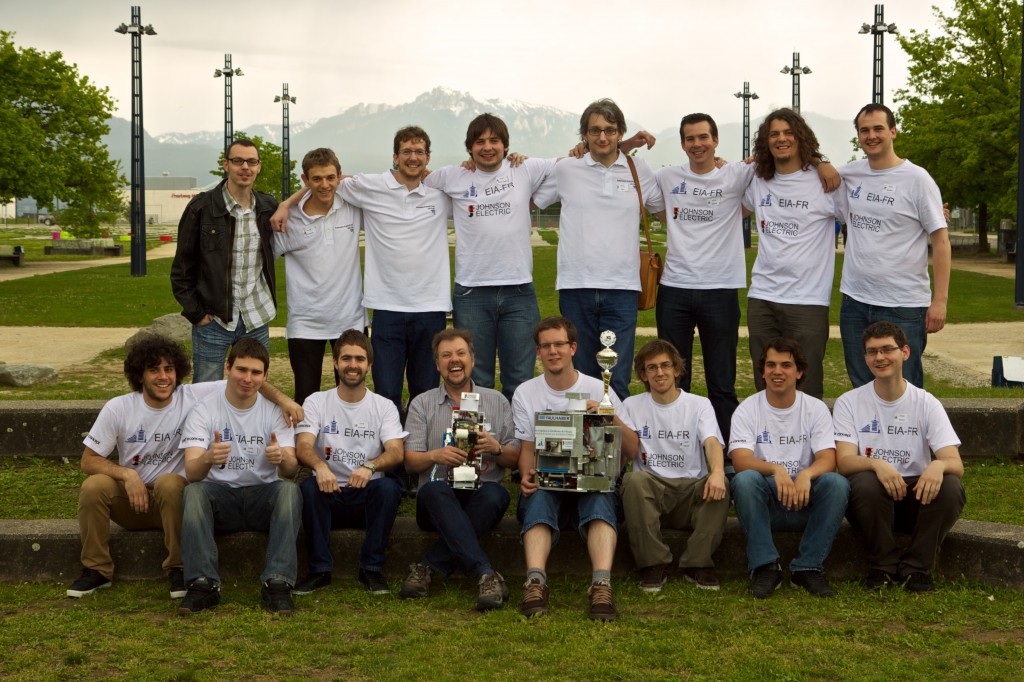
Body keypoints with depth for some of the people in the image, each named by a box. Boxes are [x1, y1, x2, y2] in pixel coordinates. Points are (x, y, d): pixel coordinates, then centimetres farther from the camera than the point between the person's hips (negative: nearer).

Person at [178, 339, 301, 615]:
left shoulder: (275, 411, 0)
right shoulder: (203, 411, -4)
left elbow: (292, 469, -11)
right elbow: (191, 472, -16)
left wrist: (282, 459, -37)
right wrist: (208, 459, -41)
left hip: (263, 496, 1)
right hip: (220, 496, 0)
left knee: (289, 489, -30)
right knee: (193, 491, -31)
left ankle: (277, 583, -33)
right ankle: (203, 583, -31)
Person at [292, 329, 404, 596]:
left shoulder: (384, 406, 5)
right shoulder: (316, 402, 5)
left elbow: (396, 452, -11)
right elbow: (302, 447, -11)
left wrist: (369, 466, -34)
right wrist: (319, 465, -35)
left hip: (368, 495, 0)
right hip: (330, 495, 0)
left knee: (389, 487, -31)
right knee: (309, 486, -32)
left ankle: (372, 568, -18)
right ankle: (320, 569, -19)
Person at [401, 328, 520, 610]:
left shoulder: (496, 401, 16)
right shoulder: (421, 404, 14)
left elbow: (514, 459, 12)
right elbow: (410, 462, 6)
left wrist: (496, 449, -10)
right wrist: (436, 455, -15)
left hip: (481, 496, 1)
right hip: (438, 502, 0)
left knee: (494, 494, -35)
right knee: (434, 489, -36)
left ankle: (428, 568, -33)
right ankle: (486, 574, -45)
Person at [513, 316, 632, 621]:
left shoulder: (598, 389, 8)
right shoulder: (526, 393, 12)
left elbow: (631, 449, 3)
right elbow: (527, 449, 6)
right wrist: (527, 476, -17)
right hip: (545, 484, 1)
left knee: (600, 499, -35)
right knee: (538, 496, -35)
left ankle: (602, 585, -51)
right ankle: (535, 582, -51)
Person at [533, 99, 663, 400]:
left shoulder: (640, 171, 9)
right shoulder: (566, 169, 7)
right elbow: (528, 202, 17)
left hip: (622, 287, 0)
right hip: (576, 286, 0)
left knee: (618, 379, -5)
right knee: (581, 376, 8)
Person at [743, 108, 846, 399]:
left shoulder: (825, 181, -4)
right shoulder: (757, 181, 10)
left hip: (807, 299, -5)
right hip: (761, 298, 5)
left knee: (807, 391, -3)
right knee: (765, 389, 12)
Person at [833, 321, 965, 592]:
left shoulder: (926, 404, 0)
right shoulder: (849, 402, -1)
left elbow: (956, 464, -9)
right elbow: (845, 462, -12)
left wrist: (939, 465, -35)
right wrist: (876, 463, -35)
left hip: (918, 495, 1)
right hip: (872, 499, -1)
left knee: (950, 487, -29)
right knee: (867, 482, -34)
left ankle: (916, 566, -9)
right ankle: (884, 565, -10)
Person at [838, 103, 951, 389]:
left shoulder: (916, 179, -5)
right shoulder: (849, 173, 7)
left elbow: (941, 240, -6)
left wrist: (940, 300, -12)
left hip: (903, 306, -5)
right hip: (855, 301, 5)